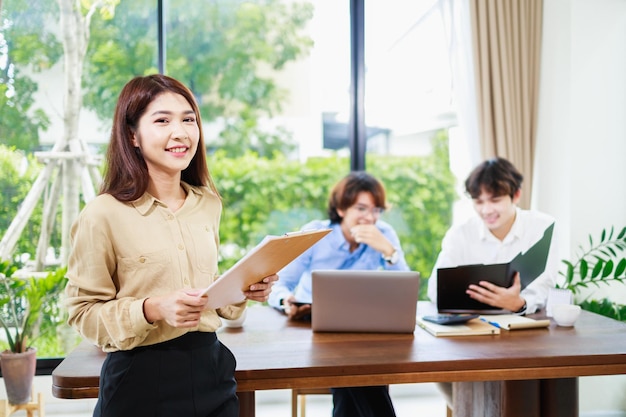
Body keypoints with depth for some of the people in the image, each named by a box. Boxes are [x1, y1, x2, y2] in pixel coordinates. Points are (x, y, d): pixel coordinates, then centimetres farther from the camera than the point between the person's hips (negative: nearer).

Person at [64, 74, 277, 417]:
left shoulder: (208, 204, 5)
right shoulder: (102, 215, -12)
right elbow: (83, 311, -8)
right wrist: (153, 309, -22)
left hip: (210, 366, 5)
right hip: (142, 379, -4)